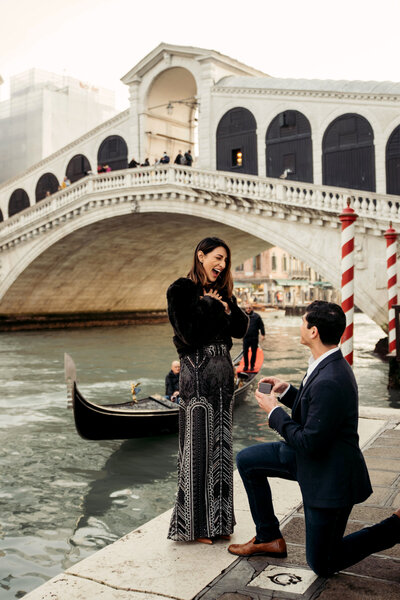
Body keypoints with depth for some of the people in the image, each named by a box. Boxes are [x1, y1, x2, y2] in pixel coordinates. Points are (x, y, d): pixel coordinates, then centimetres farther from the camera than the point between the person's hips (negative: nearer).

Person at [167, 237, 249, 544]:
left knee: (221, 444, 12)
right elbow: (189, 332, -19)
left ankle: (218, 520, 25)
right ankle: (195, 524, 13)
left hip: (223, 372, 7)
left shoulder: (221, 293, 15)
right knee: (198, 446, 0)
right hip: (197, 373, -7)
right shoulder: (181, 290, -7)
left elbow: (241, 329, 8)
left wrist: (225, 306, -7)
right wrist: (210, 305, -8)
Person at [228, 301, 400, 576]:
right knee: (247, 460, 12)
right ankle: (269, 537, 23)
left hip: (330, 476, -9)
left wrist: (274, 412, -16)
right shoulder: (330, 365, -1)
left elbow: (310, 442, -27)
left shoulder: (329, 382, -32)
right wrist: (287, 391, 4)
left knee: (322, 565, 7)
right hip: (312, 458, 9)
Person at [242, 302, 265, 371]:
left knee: (254, 352, 6)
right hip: (246, 337, 1)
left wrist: (263, 334, -2)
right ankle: (246, 366, 14)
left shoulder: (256, 316, -2)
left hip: (254, 338, -1)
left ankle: (252, 366, 18)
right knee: (245, 352, 1)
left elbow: (261, 326, 2)